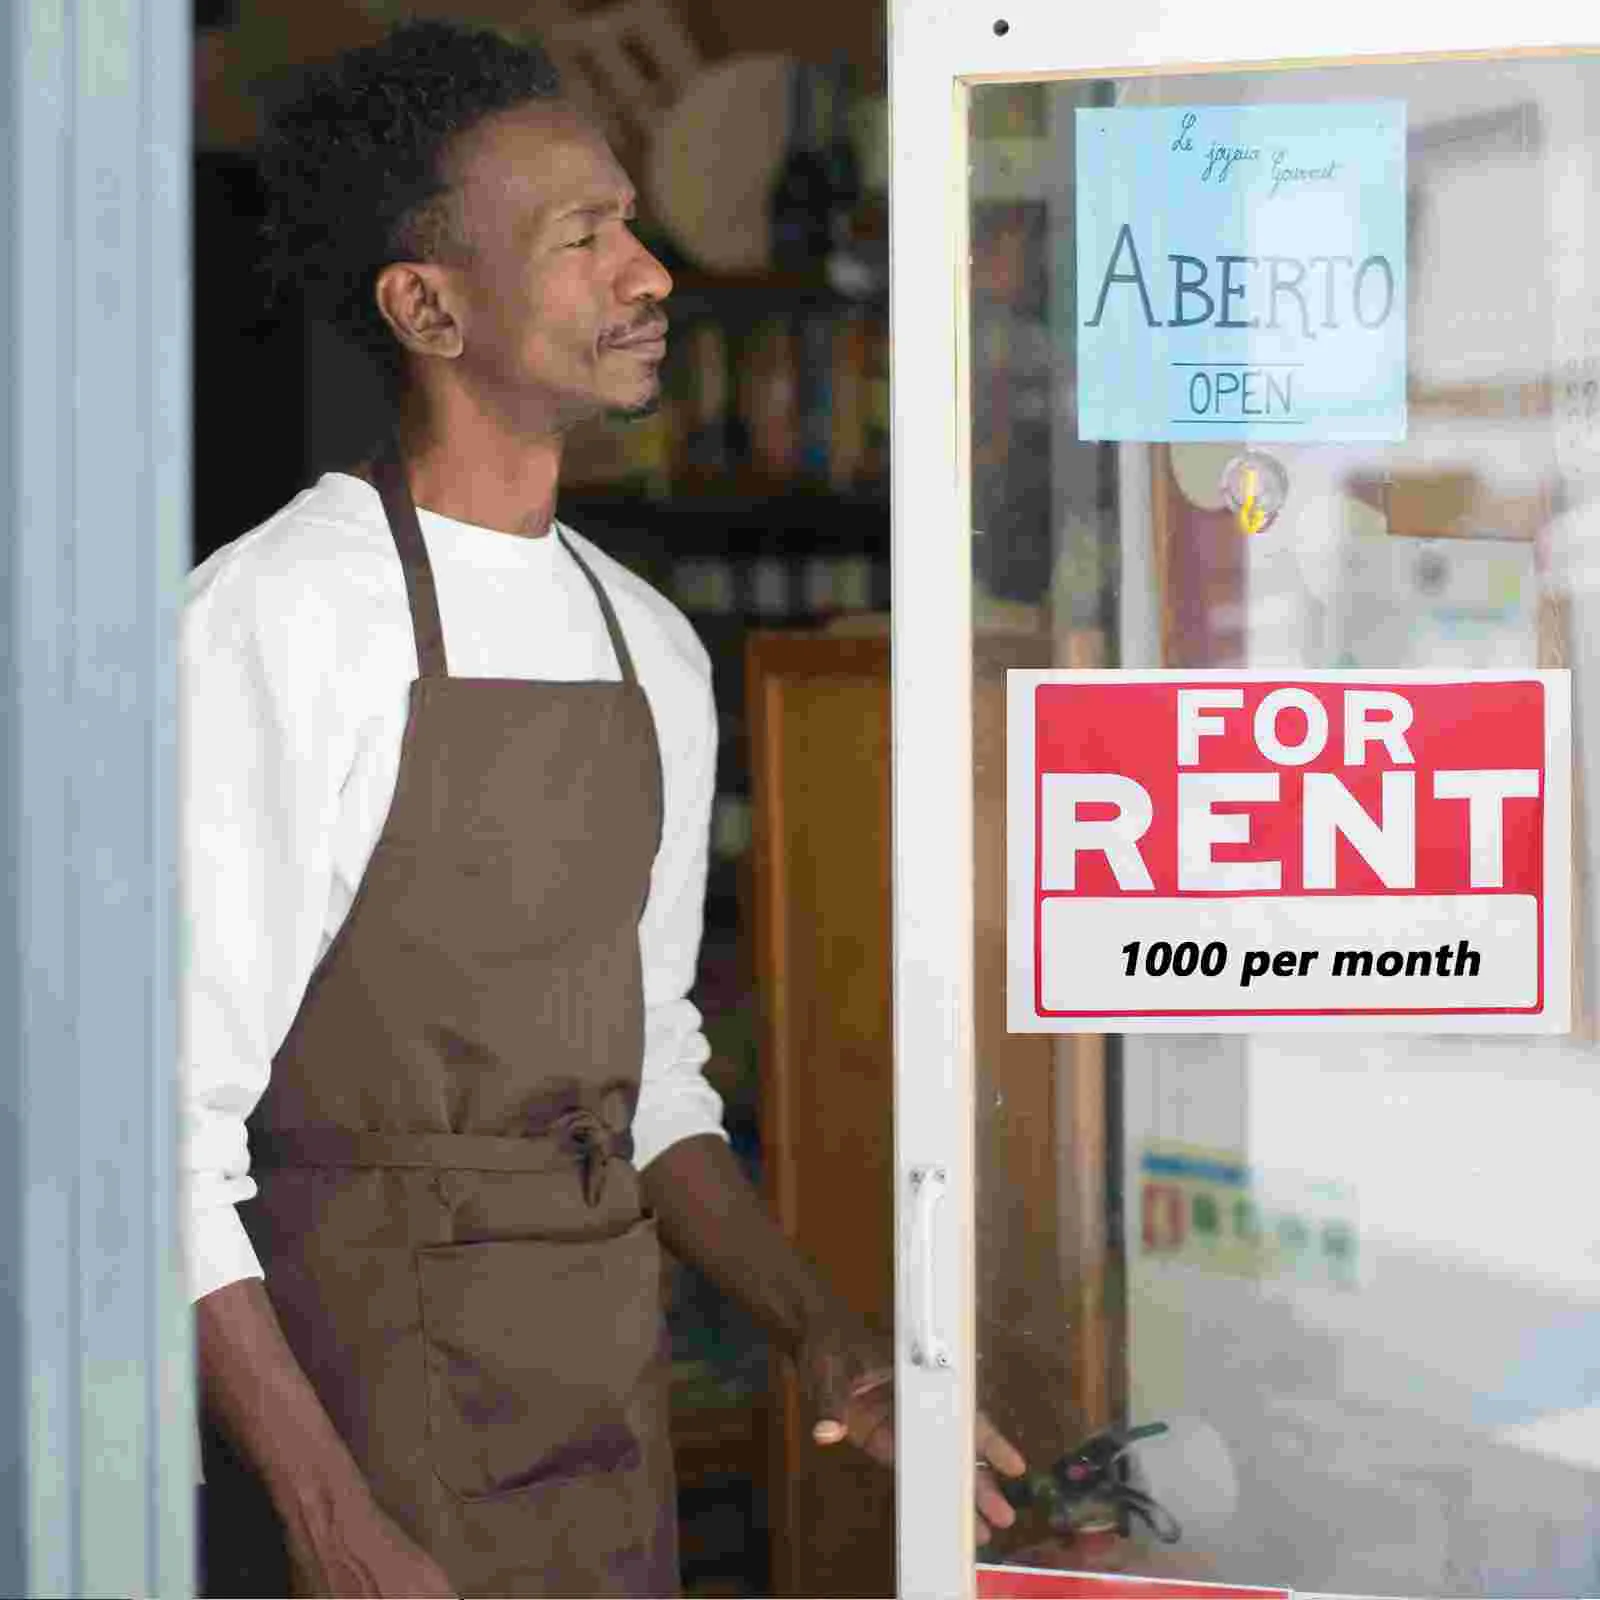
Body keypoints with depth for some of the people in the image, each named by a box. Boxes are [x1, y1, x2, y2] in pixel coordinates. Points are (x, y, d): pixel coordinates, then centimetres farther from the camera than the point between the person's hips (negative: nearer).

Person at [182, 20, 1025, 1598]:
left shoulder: (653, 651, 9)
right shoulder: (273, 623, -14)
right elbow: (165, 1122, -16)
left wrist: (822, 1329, 3)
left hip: (609, 1407, 6)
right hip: (361, 1412, -6)